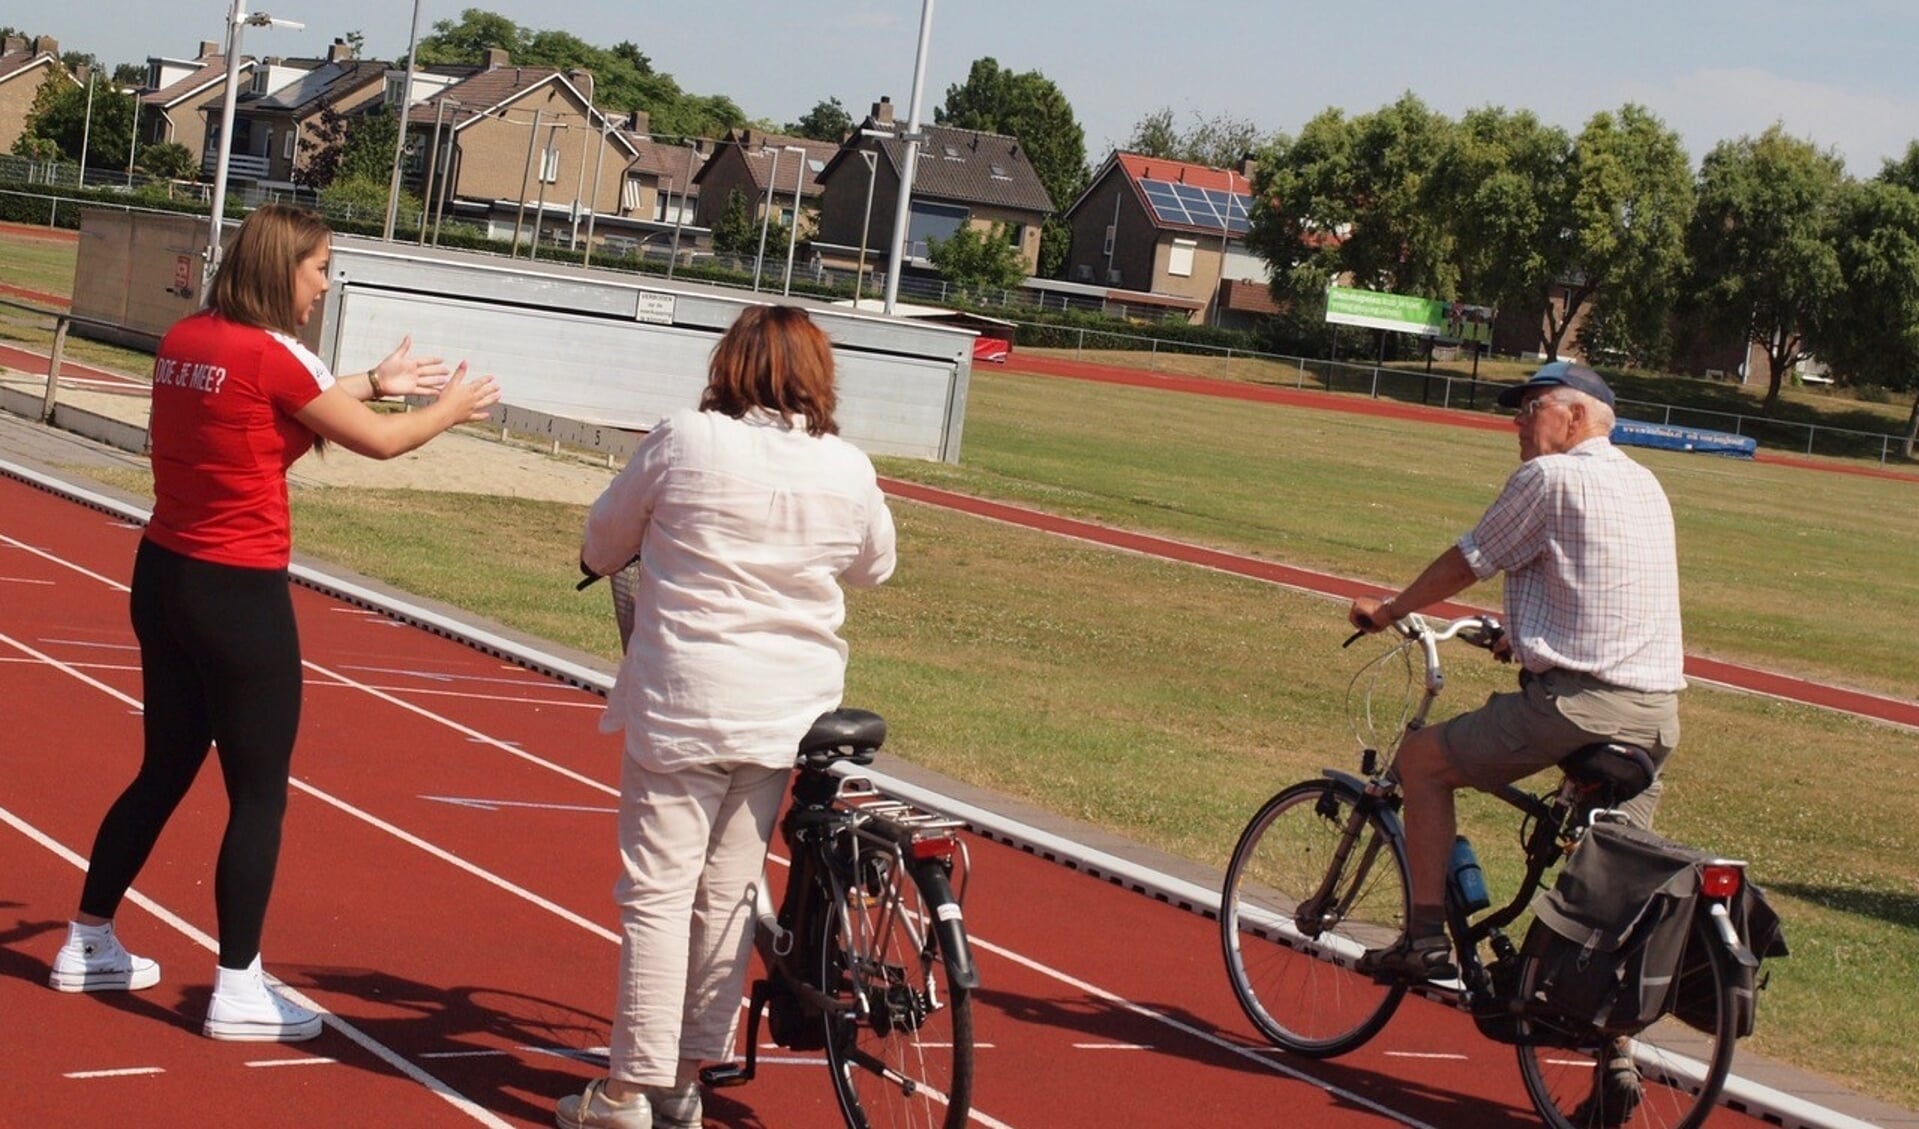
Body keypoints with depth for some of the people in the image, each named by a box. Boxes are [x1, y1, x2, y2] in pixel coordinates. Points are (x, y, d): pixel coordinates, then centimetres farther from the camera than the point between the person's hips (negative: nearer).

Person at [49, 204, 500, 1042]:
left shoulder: (185, 339, 6)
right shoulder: (272, 354, -15)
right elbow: (378, 441, -6)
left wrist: (375, 380, 24)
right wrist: (450, 409, 11)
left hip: (163, 573, 8)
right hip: (239, 594, -8)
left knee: (164, 771, 20)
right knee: (259, 792, 2)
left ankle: (87, 945, 28)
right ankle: (237, 989, 5)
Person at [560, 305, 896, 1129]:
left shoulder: (685, 443, -8)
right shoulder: (848, 470, 1)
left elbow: (604, 538, 7)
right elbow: (875, 566, 19)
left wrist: (601, 564, 30)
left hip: (683, 703, -4)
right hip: (788, 711, 4)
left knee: (658, 891, 1)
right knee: (727, 895, 13)